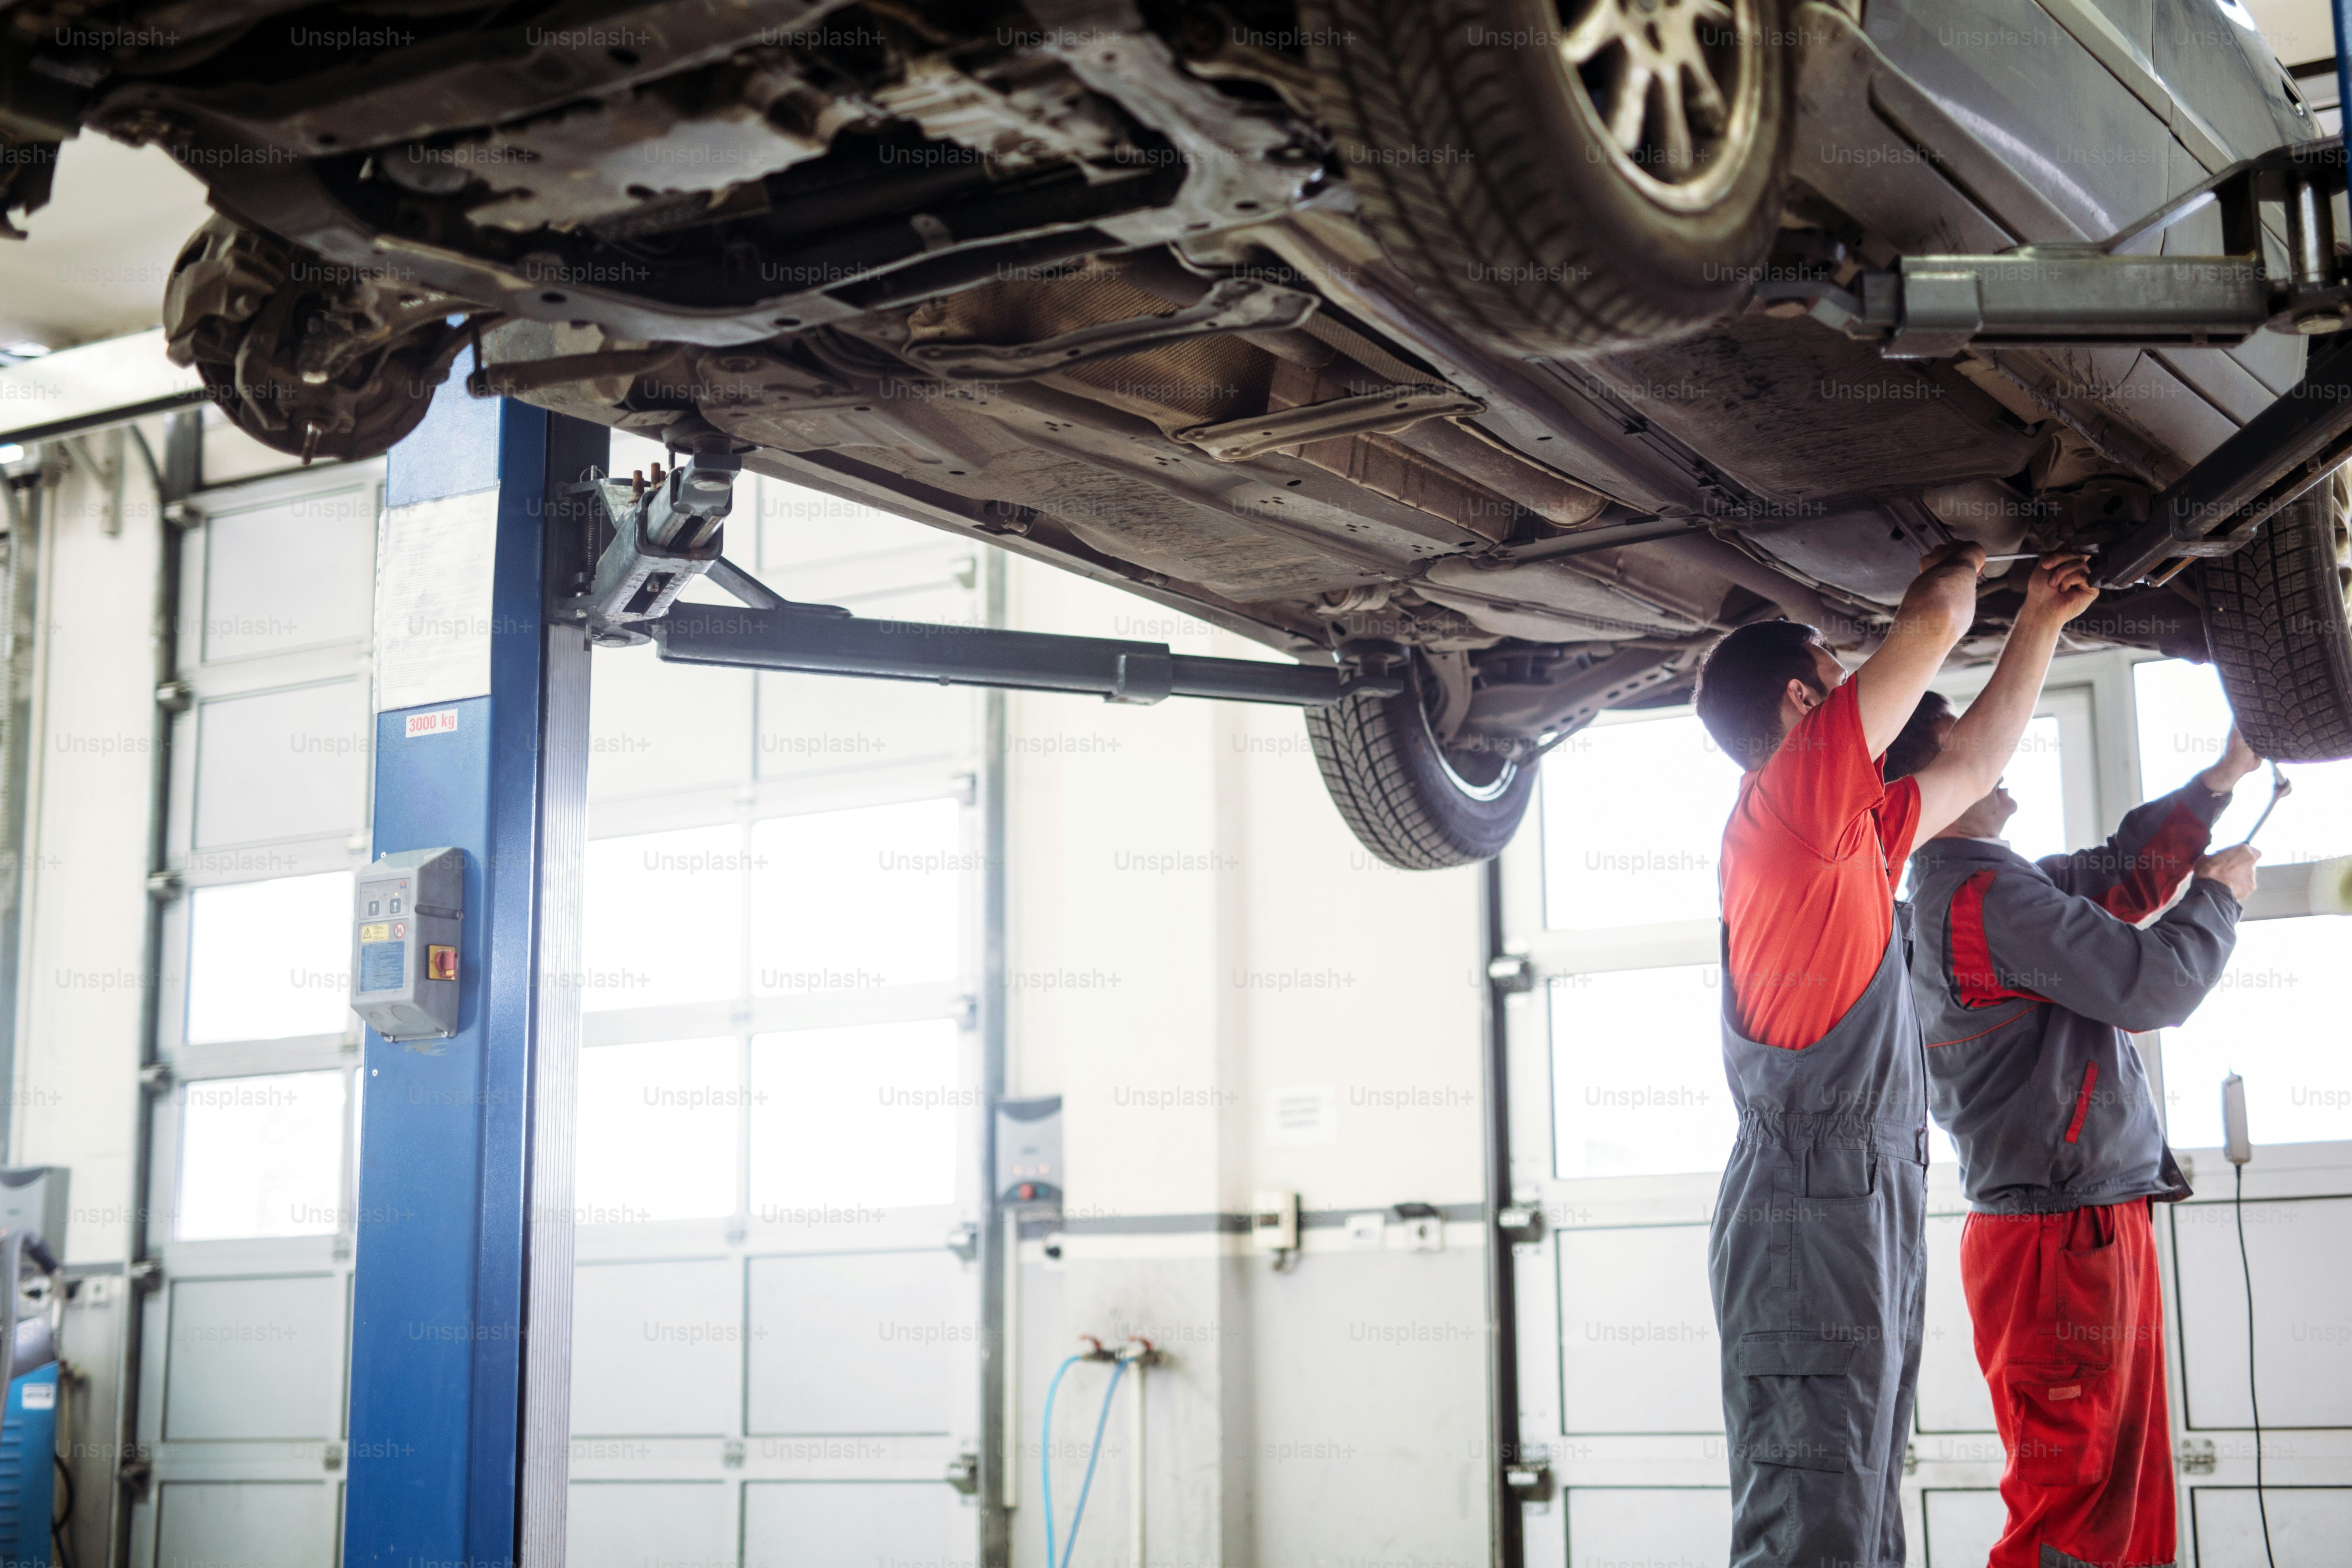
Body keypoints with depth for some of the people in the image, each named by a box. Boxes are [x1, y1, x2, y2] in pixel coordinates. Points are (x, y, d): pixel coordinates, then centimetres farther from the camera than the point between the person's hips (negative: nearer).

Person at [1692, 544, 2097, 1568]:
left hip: (1871, 1214, 10)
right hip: (1809, 1206, -10)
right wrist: (1959, 564, 16)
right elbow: (1932, 627, -5)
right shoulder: (1787, 795, -5)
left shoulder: (1858, 834, 22)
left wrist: (2039, 625, 37)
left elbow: (1973, 765, 37)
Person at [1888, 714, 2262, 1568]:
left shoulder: (1981, 881, 14)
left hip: (2090, 1231, 10)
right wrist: (2218, 896, 4)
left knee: (2130, 1498, 13)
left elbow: (2121, 874, 22)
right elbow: (2151, 984, -14)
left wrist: (2222, 778, 18)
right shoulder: (1983, 894, -17)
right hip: (2065, 1235, -10)